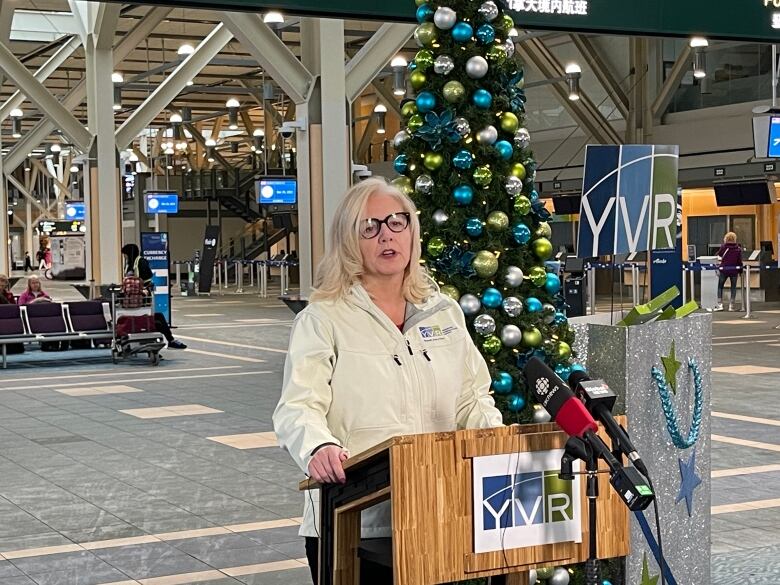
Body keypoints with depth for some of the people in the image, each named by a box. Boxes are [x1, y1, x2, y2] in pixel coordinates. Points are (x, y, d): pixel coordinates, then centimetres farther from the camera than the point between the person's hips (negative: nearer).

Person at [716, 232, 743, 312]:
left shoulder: (723, 247, -5)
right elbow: (740, 261, 0)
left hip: (724, 269, -1)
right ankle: (731, 306, 6)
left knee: (720, 287, 11)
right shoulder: (738, 248, -2)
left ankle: (720, 304, 2)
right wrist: (740, 271, 10)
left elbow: (719, 257, 4)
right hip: (734, 270, 1)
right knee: (733, 288, 10)